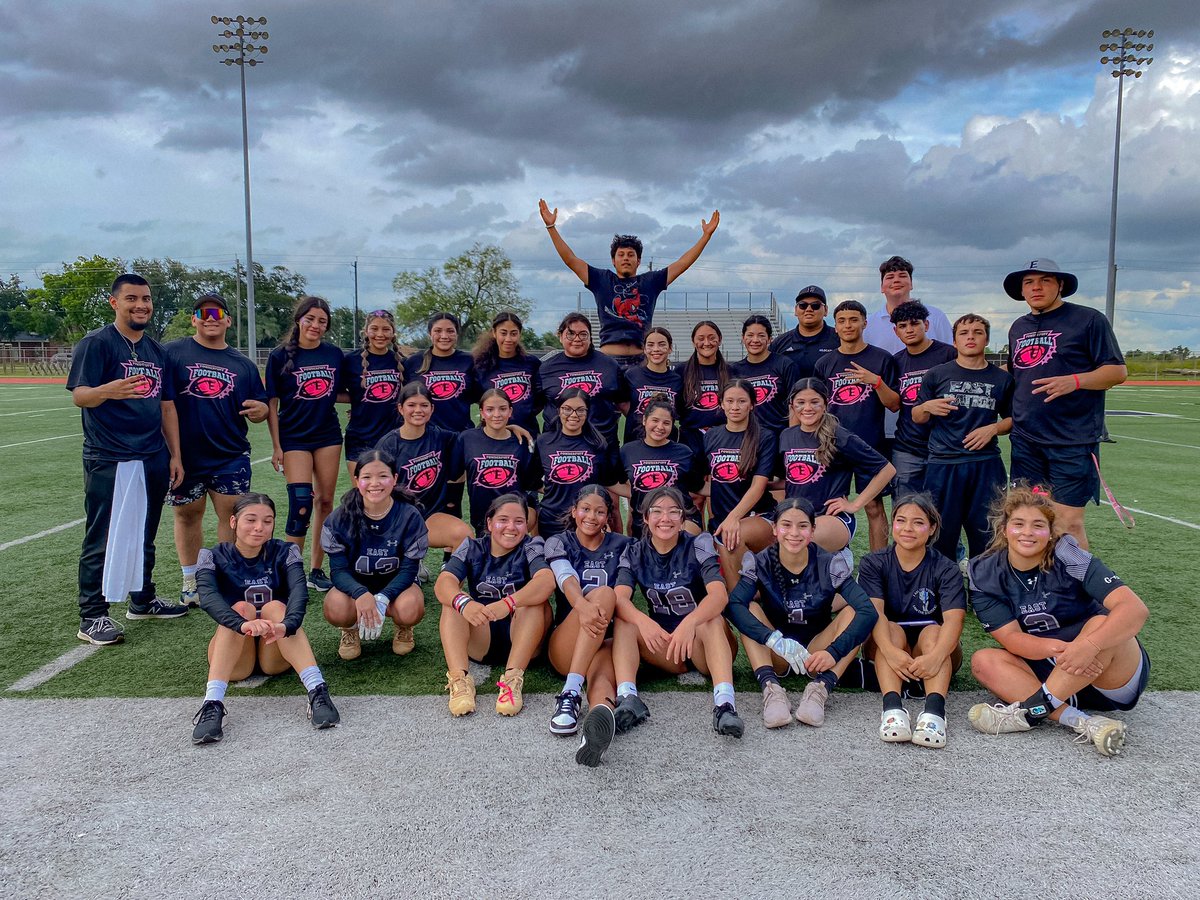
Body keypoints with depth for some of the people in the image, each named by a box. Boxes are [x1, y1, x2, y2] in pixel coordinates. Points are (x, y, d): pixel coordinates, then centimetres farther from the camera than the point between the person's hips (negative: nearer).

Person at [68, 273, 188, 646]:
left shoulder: (158, 351, 15)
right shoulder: (96, 343, -5)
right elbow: (79, 396, -15)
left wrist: (175, 455, 11)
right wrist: (109, 390, -37)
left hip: (153, 460, 6)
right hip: (109, 460, -6)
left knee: (144, 534, 15)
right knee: (103, 538, -3)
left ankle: (143, 600, 28)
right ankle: (92, 616, 5)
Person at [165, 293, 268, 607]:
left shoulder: (242, 365, 9)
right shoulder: (172, 353, 0)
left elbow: (258, 409, 14)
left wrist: (260, 409, -10)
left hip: (230, 454, 2)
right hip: (185, 454, -1)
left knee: (233, 515, 1)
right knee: (187, 514, 11)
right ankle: (191, 581, 27)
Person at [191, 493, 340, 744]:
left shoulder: (284, 552, -3)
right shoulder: (213, 558, -4)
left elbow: (299, 590, -23)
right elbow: (208, 599, -25)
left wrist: (287, 625, -45)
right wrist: (244, 625, -46)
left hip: (277, 655, 0)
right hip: (233, 659, 0)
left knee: (275, 607, -26)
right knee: (242, 608, -26)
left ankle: (317, 691, -40)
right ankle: (212, 705, -42)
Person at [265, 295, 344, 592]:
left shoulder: (334, 354, 5)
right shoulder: (281, 355, -4)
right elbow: (272, 404, -3)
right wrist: (276, 446, -6)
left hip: (328, 435, 3)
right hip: (294, 437, -3)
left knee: (325, 501, 6)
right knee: (301, 504, -11)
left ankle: (317, 570, 18)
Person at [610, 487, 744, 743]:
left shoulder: (698, 545, -9)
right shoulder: (635, 553, -1)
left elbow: (719, 594, -27)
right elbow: (620, 598, -19)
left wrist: (690, 622, -47)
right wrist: (643, 621, -42)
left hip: (706, 645, -2)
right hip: (663, 648, 3)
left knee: (711, 619, -33)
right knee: (624, 621, -21)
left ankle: (725, 702, -49)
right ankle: (628, 699, -39)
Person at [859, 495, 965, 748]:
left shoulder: (946, 570, -5)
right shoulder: (873, 564, -2)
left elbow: (954, 619, -22)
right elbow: (874, 611, -19)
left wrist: (935, 656, -42)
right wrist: (890, 651, -40)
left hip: (934, 650, 0)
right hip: (888, 647, 0)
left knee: (932, 632, -30)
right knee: (892, 630, -29)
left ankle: (934, 710, -49)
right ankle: (892, 707, -47)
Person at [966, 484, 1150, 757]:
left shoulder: (1069, 558, -16)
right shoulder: (985, 575, -7)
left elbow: (1136, 608, -28)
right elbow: (1011, 637, -15)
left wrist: (1088, 645, -45)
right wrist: (1059, 648, -36)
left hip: (1116, 676, -3)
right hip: (1051, 672, 3)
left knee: (1101, 623, -32)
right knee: (983, 661, -20)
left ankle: (1030, 711, -30)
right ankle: (1084, 724, -34)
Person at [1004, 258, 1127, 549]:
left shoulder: (1088, 319, -2)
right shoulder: (1018, 327, 16)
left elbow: (1118, 371, -5)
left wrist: (1075, 381, -22)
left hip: (1072, 440, -5)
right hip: (1026, 439, 5)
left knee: (1068, 522, -6)